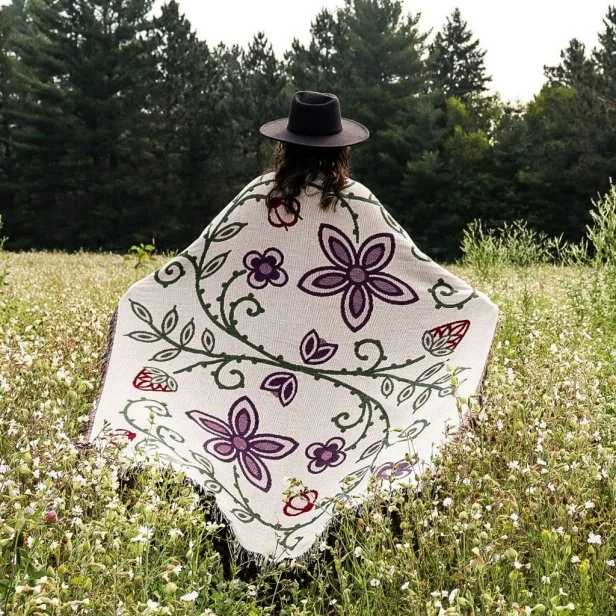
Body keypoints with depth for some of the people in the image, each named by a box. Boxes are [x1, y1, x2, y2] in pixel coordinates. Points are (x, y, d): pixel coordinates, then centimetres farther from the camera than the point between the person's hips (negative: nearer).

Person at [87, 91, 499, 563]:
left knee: (253, 476, 10)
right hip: (334, 389, -1)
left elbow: (188, 268, -1)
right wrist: (478, 307, 10)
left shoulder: (258, 198, -2)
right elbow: (420, 274, -3)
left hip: (256, 377, 1)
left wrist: (135, 302, 11)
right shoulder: (358, 204, -5)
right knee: (327, 474, 9)